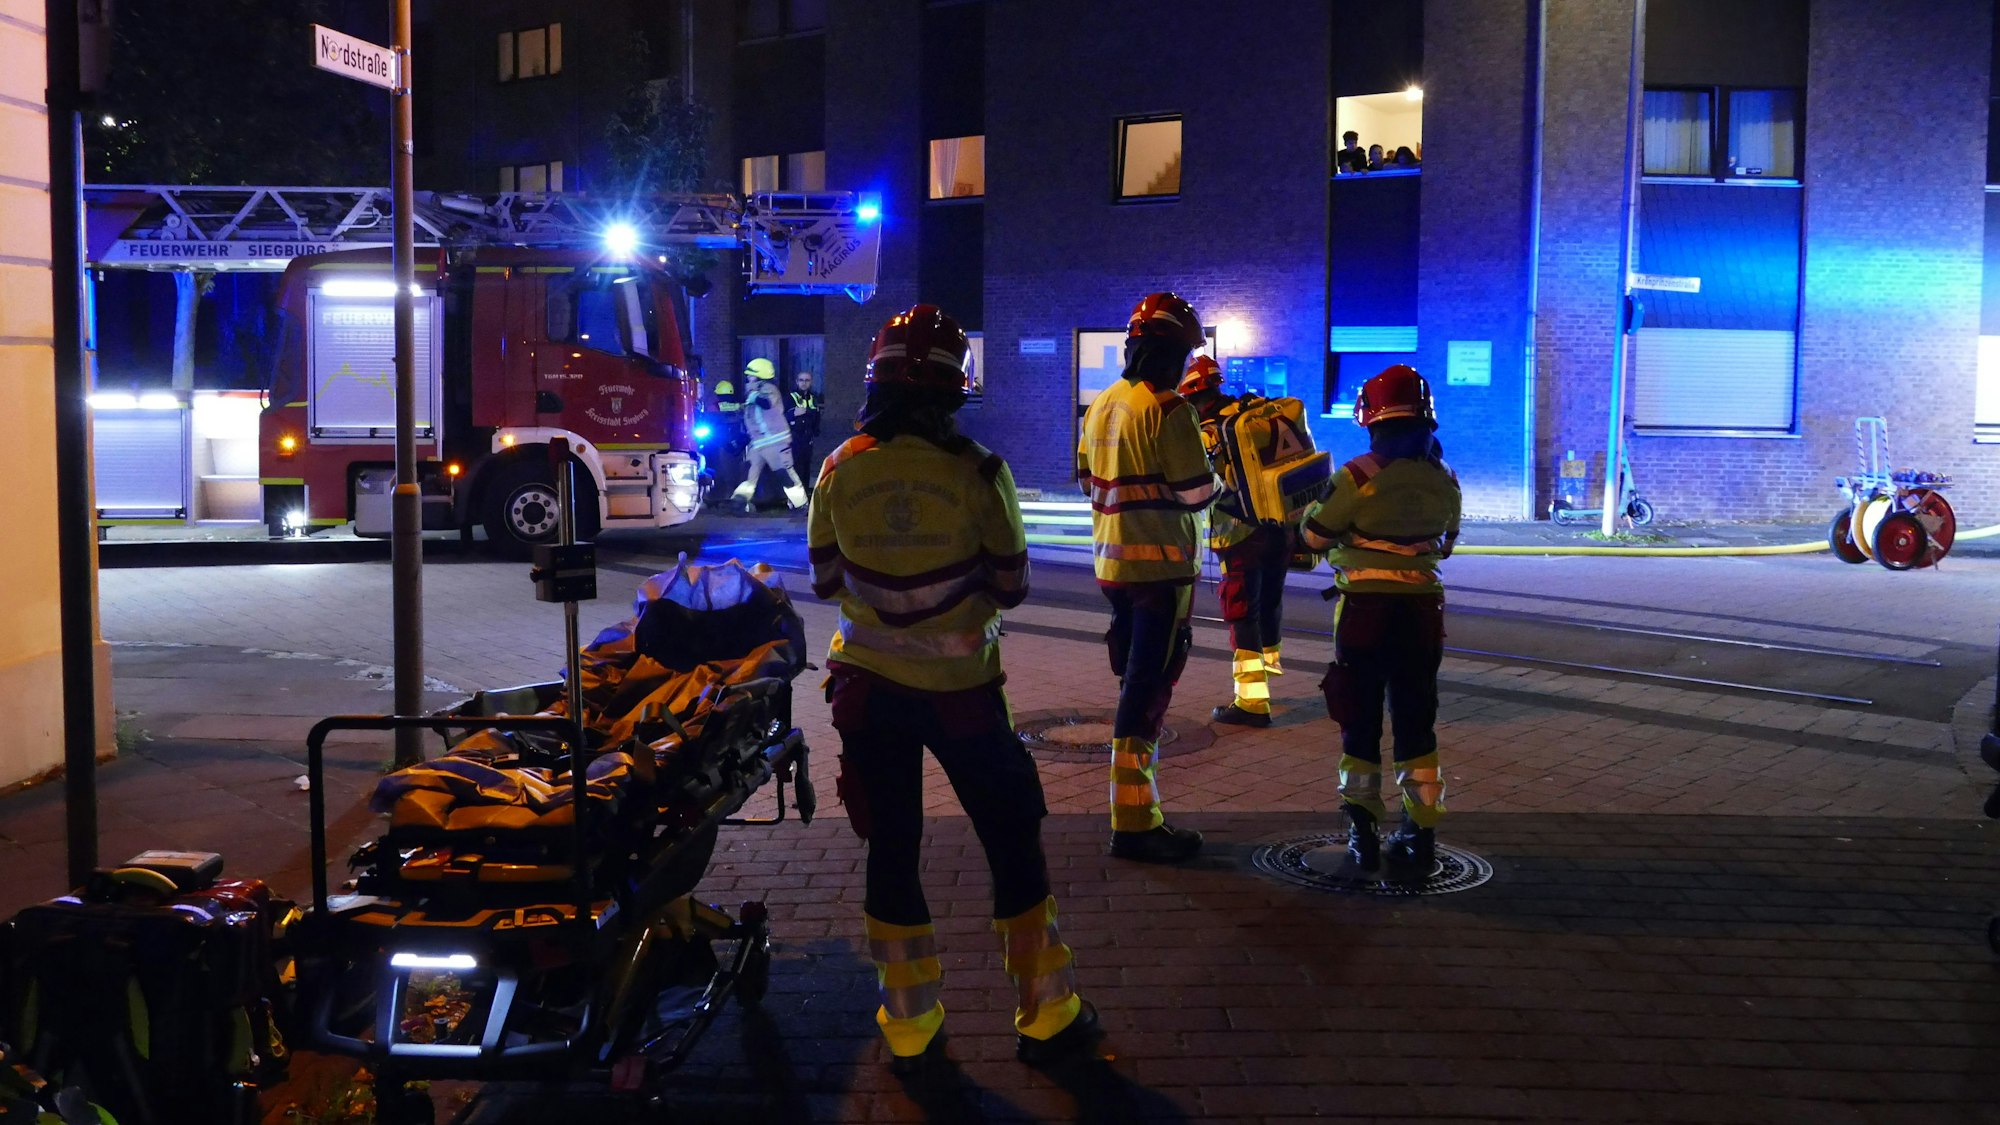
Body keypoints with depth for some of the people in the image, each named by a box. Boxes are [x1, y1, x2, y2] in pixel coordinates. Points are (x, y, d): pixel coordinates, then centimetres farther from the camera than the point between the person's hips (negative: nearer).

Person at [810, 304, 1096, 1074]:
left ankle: (909, 1031, 18)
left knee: (891, 849, 12)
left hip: (870, 687, 3)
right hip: (960, 688, -2)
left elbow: (825, 582, 5)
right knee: (1012, 843, 11)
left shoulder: (840, 470, -5)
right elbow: (1011, 586, -5)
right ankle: (1044, 1017, 19)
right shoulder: (978, 472, -13)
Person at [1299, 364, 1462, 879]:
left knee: (1360, 718, 8)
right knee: (1416, 719, 11)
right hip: (1422, 605, 3)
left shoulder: (1358, 475, -13)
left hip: (1365, 605, -3)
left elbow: (1316, 534, -3)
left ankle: (1362, 832, 8)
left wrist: (1315, 504, 17)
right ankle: (1421, 833, 11)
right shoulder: (1442, 479, 2)